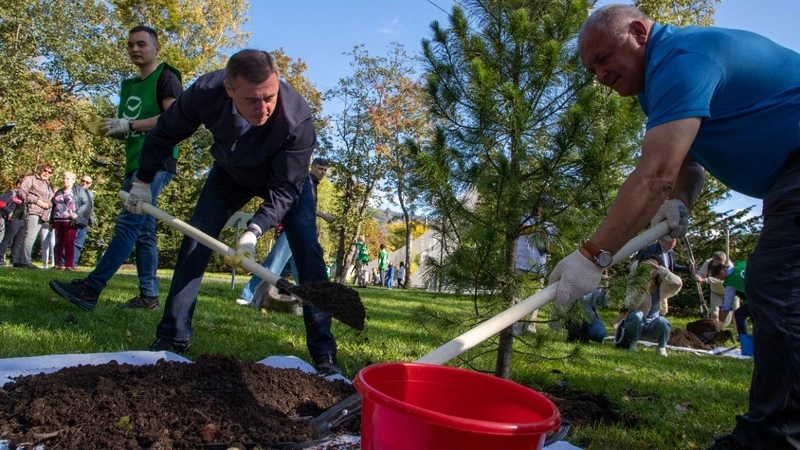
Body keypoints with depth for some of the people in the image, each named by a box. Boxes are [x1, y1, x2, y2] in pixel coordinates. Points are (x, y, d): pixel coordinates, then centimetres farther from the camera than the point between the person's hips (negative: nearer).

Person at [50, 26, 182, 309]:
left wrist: (130, 125, -18)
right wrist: (116, 129, 4)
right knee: (143, 231, 5)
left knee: (128, 223, -15)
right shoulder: (128, 86, 24)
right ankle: (149, 295, 7)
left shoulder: (166, 77, -2)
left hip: (157, 161, -9)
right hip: (136, 163, 9)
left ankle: (90, 288, -18)